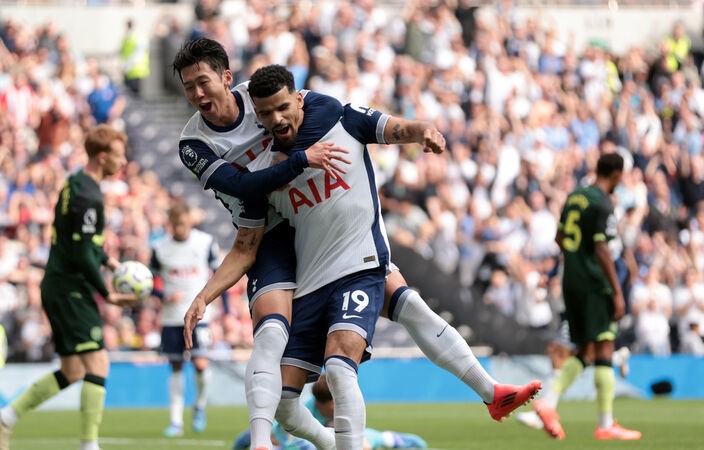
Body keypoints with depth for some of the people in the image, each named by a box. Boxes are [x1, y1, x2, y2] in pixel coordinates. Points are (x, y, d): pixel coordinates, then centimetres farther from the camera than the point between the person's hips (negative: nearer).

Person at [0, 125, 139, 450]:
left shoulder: (74, 184, 13)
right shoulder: (88, 197, -18)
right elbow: (82, 255, -20)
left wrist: (106, 259, 17)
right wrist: (108, 295, -14)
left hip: (57, 287, 10)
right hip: (71, 289, -10)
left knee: (71, 372, 13)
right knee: (97, 364, -11)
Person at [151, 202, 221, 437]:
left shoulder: (206, 243, -2)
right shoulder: (160, 248, 1)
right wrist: (165, 296, -12)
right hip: (171, 317, 2)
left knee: (200, 364, -14)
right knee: (175, 367, 5)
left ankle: (200, 406, 13)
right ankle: (175, 421, 11)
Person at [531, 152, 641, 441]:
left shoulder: (575, 197, 11)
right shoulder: (603, 205, -13)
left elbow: (559, 238, 19)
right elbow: (602, 250, -19)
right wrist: (617, 292, -16)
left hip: (571, 283, 8)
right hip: (594, 285, -8)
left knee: (584, 351, 14)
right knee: (604, 349, -3)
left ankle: (548, 401, -2)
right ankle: (606, 424, -3)